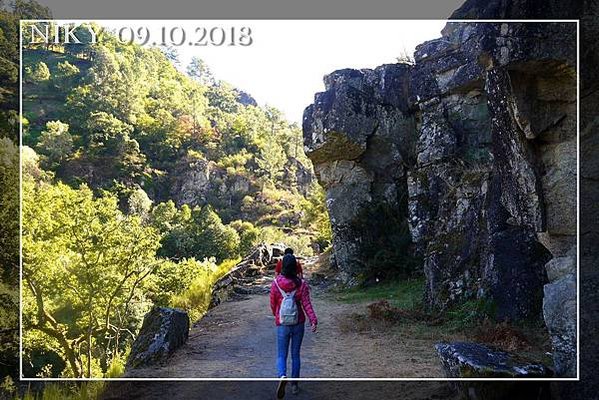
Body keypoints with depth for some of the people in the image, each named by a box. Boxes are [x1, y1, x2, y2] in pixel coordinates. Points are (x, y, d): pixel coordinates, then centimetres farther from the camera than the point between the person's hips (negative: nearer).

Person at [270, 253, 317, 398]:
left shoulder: (276, 283, -8)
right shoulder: (301, 284, -7)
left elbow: (272, 303, 3)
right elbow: (306, 304, -14)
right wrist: (313, 320, -15)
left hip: (282, 325, -1)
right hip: (298, 324, 1)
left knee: (281, 355, 7)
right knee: (295, 355, 16)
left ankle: (282, 376, -22)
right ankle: (294, 384, 22)